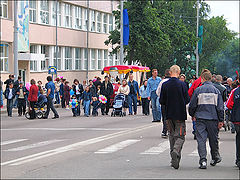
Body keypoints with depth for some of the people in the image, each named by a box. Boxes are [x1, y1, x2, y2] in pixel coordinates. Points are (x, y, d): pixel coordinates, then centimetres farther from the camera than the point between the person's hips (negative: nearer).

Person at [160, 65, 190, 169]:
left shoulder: (165, 85, -3)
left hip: (169, 115, 3)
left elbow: (161, 101, -1)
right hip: (180, 114, -3)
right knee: (180, 136, 2)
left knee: (172, 135, 14)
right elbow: (187, 100, -6)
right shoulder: (182, 84, -10)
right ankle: (176, 151, -26)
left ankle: (174, 159, 16)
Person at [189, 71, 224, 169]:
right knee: (213, 139, 16)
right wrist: (221, 120, 7)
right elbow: (220, 107, 2)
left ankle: (203, 160, -13)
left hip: (200, 118, -2)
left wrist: (192, 115, 19)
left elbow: (192, 105, 1)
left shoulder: (198, 90, -3)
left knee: (201, 140, -3)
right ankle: (215, 157, 29)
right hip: (213, 118, 2)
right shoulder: (216, 91, 3)